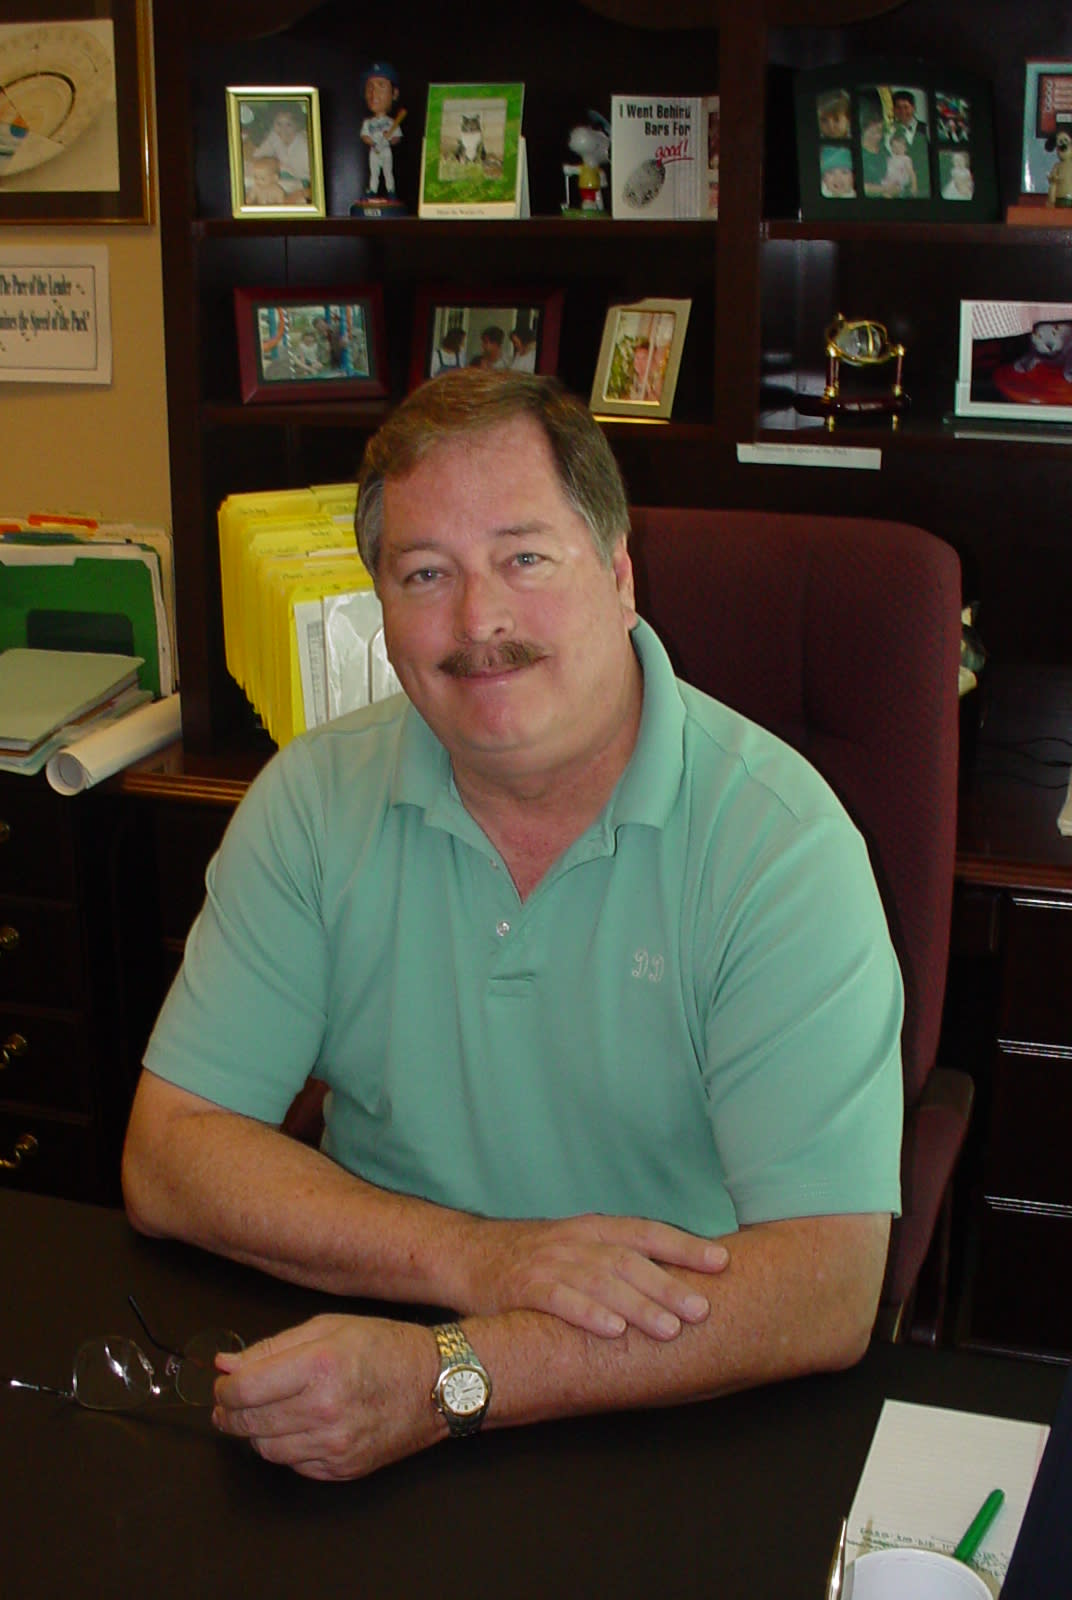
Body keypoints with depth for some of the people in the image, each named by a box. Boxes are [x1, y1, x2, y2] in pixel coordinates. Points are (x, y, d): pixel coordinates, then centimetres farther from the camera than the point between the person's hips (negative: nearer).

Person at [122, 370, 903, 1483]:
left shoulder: (779, 837, -13)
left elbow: (827, 1289, -20)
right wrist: (469, 1256, -19)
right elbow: (168, 1156, -4)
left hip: (681, 1432, -2)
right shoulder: (313, 799, -2)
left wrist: (446, 1379, -30)